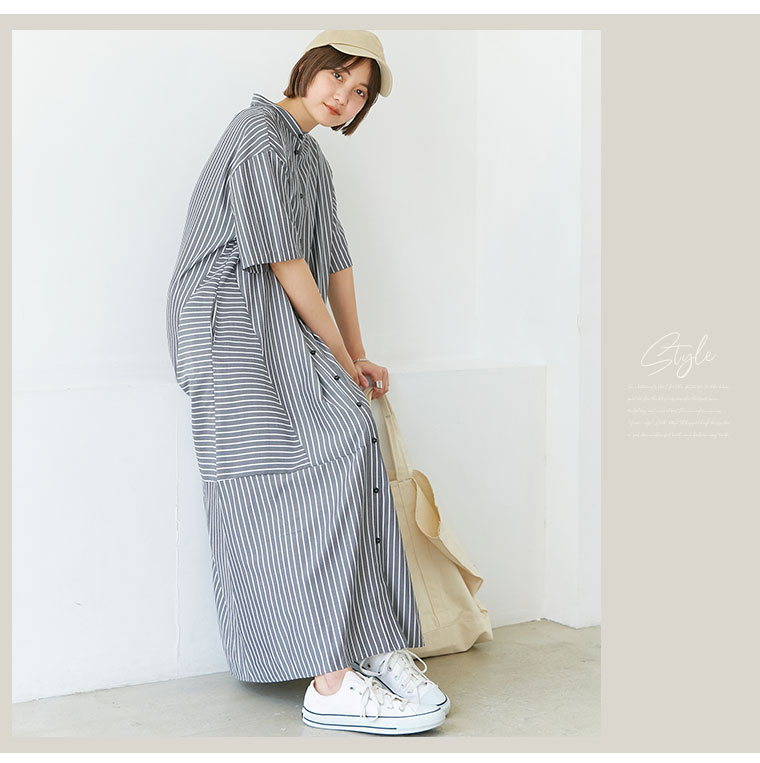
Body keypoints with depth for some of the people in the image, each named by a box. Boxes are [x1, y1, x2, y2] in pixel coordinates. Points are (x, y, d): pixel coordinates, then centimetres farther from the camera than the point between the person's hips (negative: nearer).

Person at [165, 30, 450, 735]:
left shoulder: (309, 154, 24)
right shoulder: (260, 135, -7)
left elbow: (335, 261, 22)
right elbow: (285, 262, -12)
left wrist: (356, 357, 19)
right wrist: (340, 357, -7)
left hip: (280, 331, 9)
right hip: (232, 326, -9)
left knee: (351, 438, -11)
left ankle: (374, 648, -13)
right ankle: (332, 684, -23)